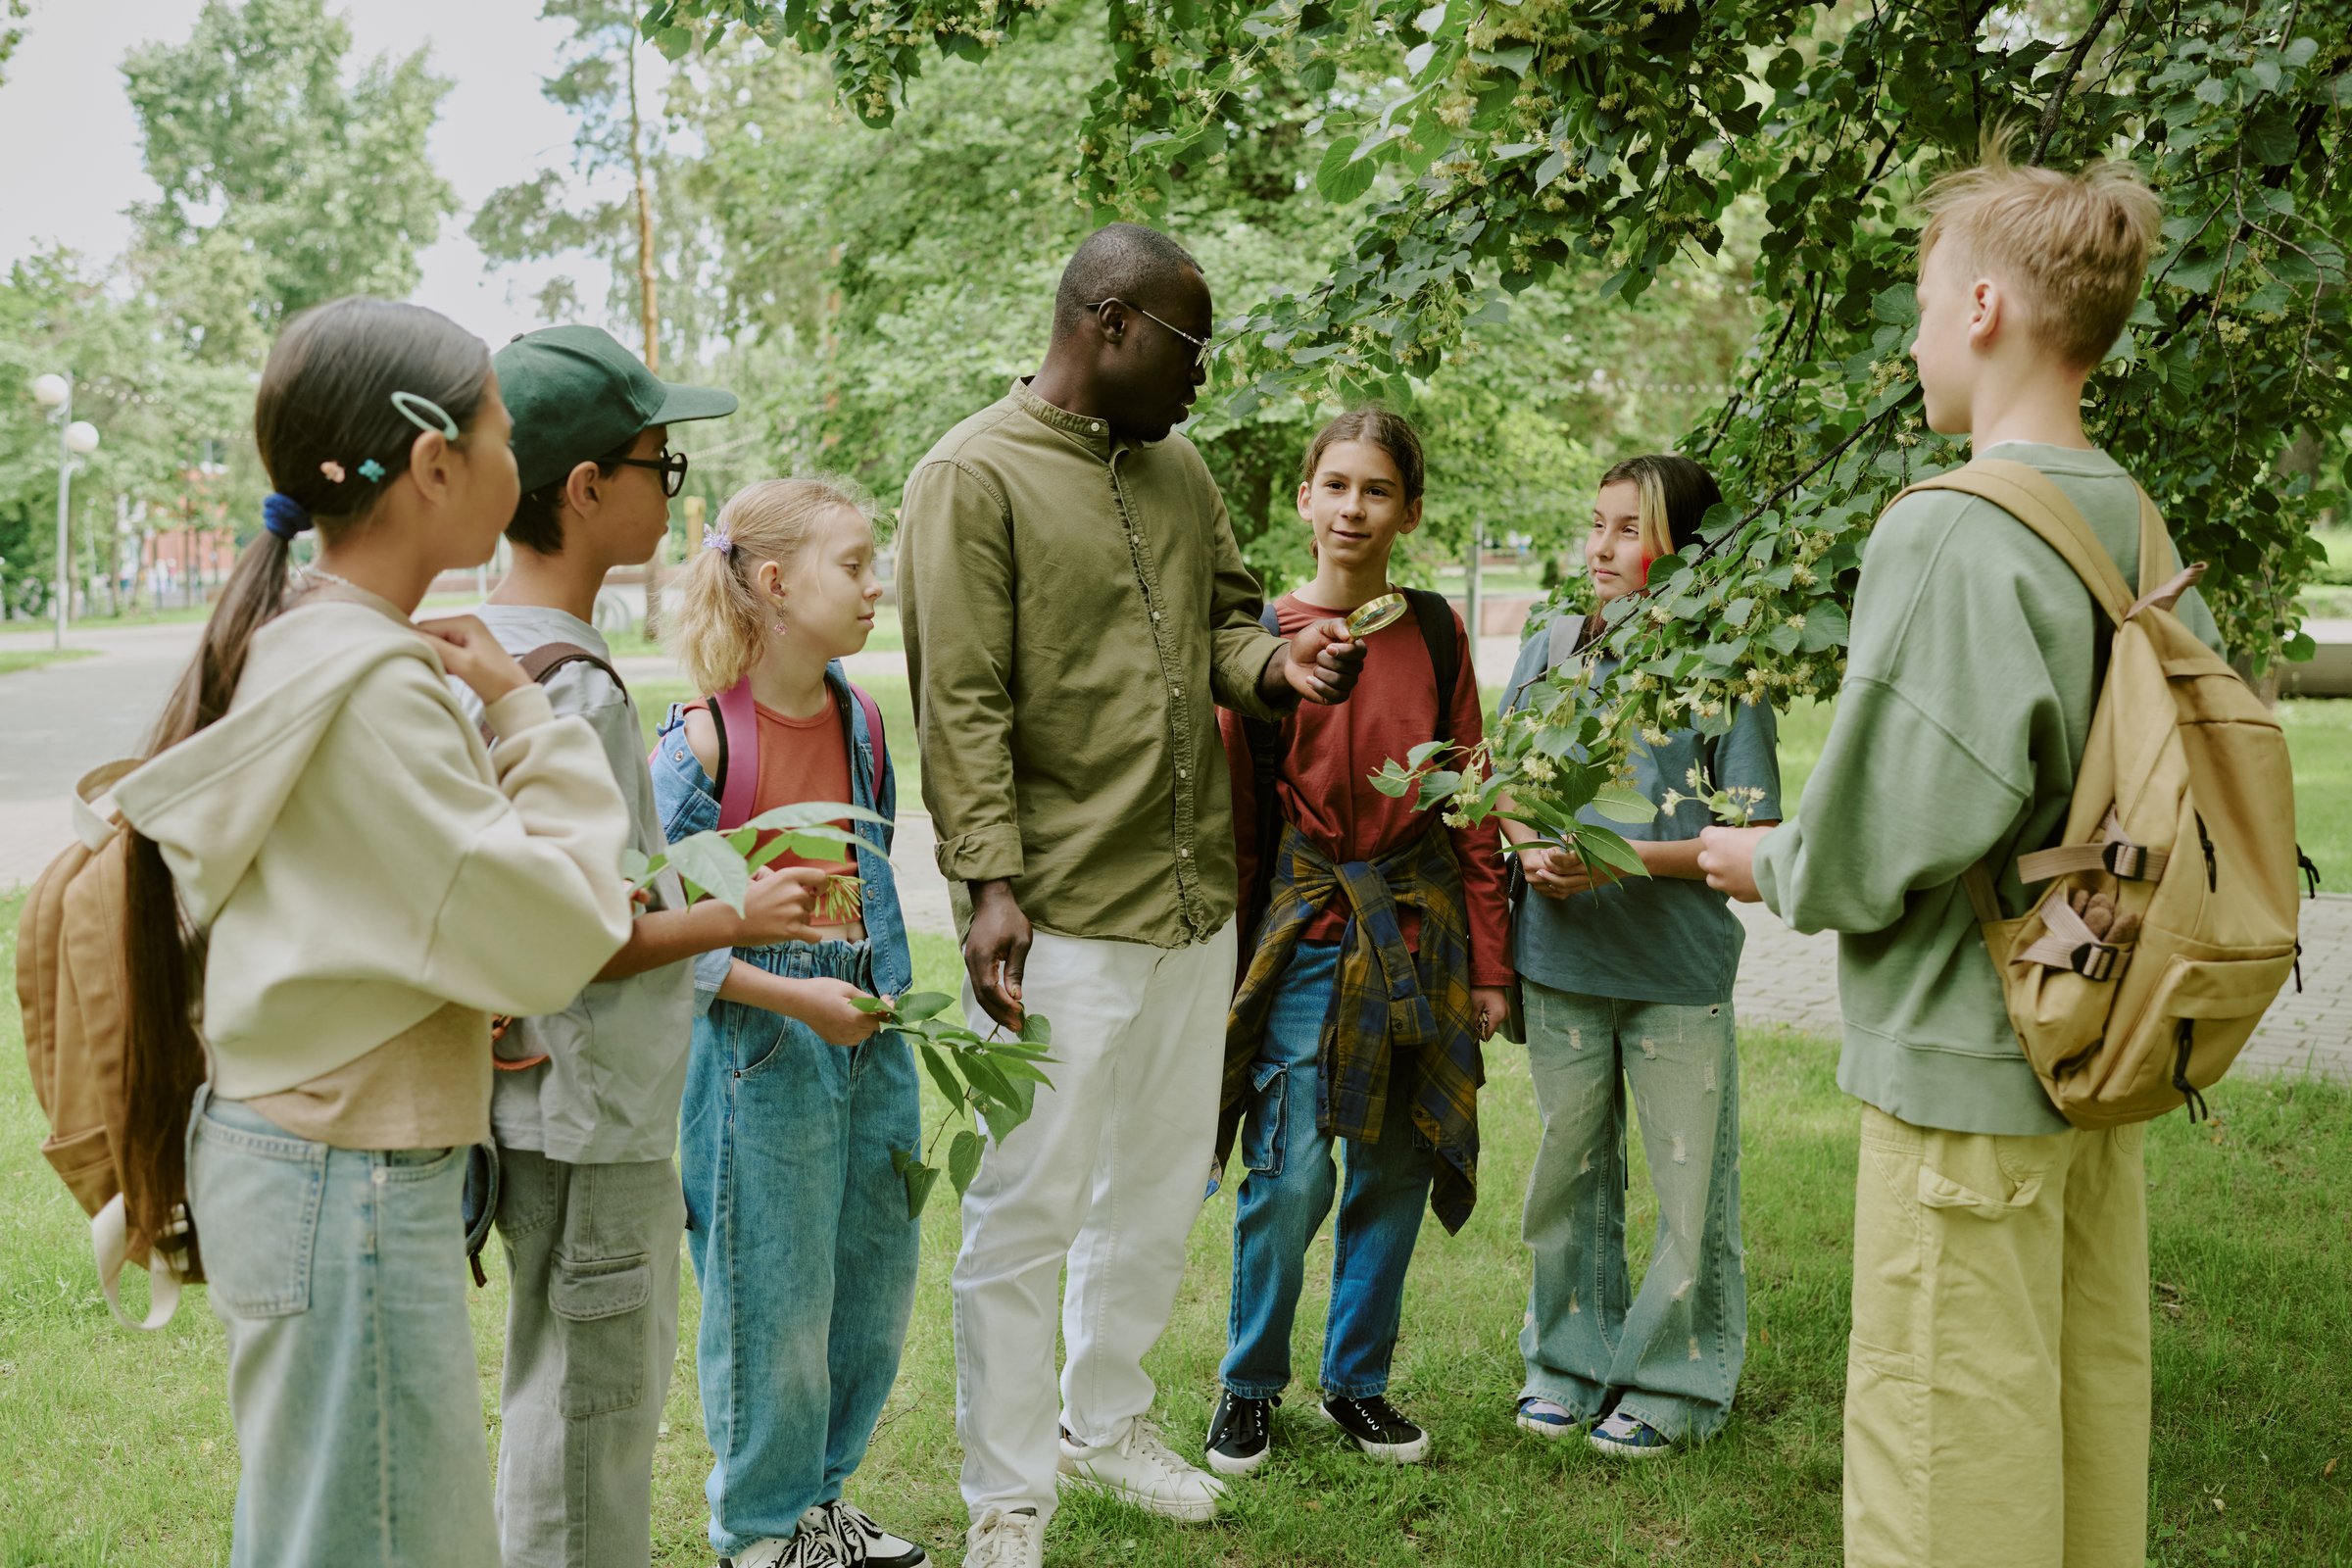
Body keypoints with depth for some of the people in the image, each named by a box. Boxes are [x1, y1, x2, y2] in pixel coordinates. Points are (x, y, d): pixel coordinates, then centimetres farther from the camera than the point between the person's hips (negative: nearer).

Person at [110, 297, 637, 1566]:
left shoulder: (288, 643, 8)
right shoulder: (370, 687, -21)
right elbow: (555, 937, -20)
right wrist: (525, 720, -11)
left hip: (277, 1150, 10)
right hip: (351, 1187, -10)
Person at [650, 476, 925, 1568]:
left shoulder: (861, 719, 5)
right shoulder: (701, 743, -16)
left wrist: (888, 995, 13)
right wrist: (796, 996, -20)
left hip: (864, 1037, 7)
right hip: (757, 1047, -7)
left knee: (874, 1288, 14)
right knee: (773, 1304, 5)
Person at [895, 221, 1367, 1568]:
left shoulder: (1180, 469, 12)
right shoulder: (974, 476, -9)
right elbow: (962, 703, -14)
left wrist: (1276, 668, -4)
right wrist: (991, 883, -20)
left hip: (1193, 901, 7)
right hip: (1060, 914, -7)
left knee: (1160, 1190, 19)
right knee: (1028, 1212, 1)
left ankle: (1110, 1420, 38)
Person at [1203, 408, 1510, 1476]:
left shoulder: (1436, 635, 5)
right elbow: (1232, 815, 1)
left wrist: (1488, 964, 5)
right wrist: (1222, 963, -1)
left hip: (1418, 928, 3)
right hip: (1302, 933, -2)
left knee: (1393, 1170, 8)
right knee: (1290, 1176, -5)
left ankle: (1358, 1379, 25)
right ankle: (1250, 1385, 15)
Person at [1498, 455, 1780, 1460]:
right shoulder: (1546, 657, 5)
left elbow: (1753, 837, -11)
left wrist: (1628, 858, -21)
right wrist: (1532, 851, -8)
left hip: (1680, 970, -4)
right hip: (1563, 961, 4)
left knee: (1689, 1182, 5)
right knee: (1568, 1171, 14)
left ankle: (1676, 1379, 22)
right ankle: (1571, 1357, 31)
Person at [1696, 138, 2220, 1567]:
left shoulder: (1949, 536, -19)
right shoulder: (2138, 528, 6)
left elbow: (1886, 839, -21)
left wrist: (1763, 863, -1)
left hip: (1964, 1064, -8)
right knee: (2090, 1415, 18)